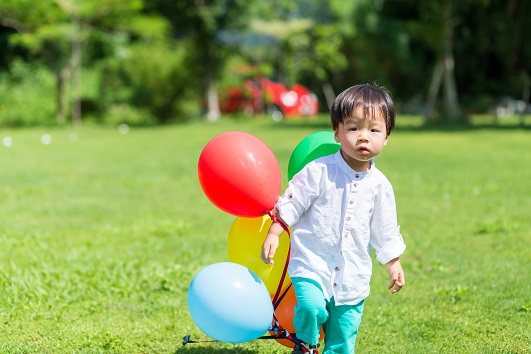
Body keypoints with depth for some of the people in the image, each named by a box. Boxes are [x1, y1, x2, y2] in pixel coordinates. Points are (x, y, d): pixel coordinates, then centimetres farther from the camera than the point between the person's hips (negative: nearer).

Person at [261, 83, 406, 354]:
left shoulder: (380, 185, 2)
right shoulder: (319, 171, -10)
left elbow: (386, 230, 14)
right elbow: (290, 205, -2)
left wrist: (394, 264, 16)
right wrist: (273, 235, -7)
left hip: (353, 274, 3)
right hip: (311, 262, -3)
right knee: (312, 306, -26)